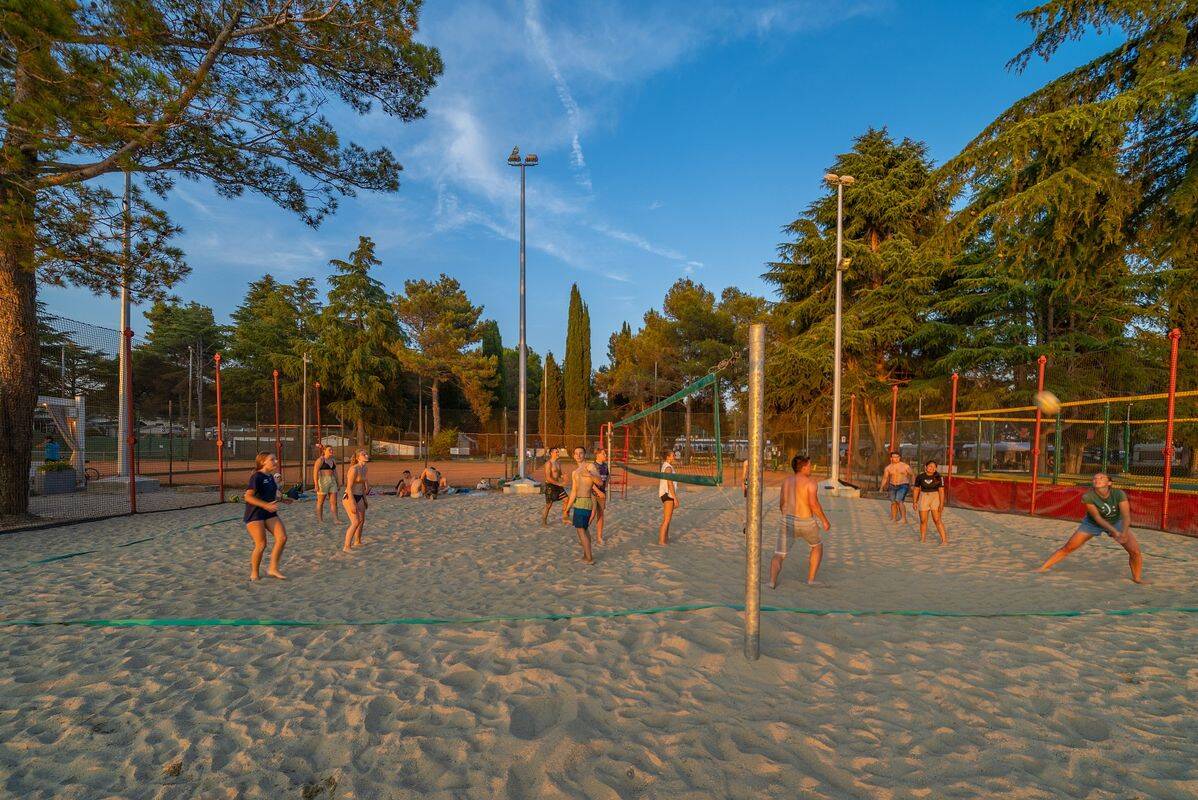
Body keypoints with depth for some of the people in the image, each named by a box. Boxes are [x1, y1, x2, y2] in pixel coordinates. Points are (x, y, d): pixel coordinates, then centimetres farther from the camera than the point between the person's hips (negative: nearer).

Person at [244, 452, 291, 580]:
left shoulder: (270, 477, 12)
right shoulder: (256, 477, -13)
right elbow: (248, 497, -19)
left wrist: (282, 499, 17)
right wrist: (265, 505, -27)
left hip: (269, 513, 7)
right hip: (254, 515, -7)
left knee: (282, 537, -5)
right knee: (261, 544, -6)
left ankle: (273, 569, 6)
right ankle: (254, 574, 15)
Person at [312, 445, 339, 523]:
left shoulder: (333, 460, 12)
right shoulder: (320, 460, -9)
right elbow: (315, 472, -13)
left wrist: (338, 483, 14)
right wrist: (316, 485, -19)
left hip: (332, 482, 6)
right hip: (322, 481, -6)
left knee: (334, 501, 1)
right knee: (320, 502, 5)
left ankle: (335, 519, 2)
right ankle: (319, 519, 16)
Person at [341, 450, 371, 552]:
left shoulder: (364, 469, 7)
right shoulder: (354, 469, -21)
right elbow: (349, 487, -22)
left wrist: (365, 500, 19)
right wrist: (352, 504, -25)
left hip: (359, 497, 9)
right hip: (349, 497, -9)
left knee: (362, 520, 19)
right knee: (355, 522, -16)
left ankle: (357, 542, 38)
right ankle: (346, 547, -11)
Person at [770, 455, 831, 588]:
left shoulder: (787, 480, 11)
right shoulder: (811, 482, -5)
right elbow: (813, 504, -19)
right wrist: (825, 520, -6)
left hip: (788, 522, 3)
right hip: (806, 523, -2)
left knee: (778, 556, 4)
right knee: (817, 545, 29)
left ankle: (772, 582, -23)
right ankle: (810, 579, 26)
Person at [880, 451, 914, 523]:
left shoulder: (905, 466, -6)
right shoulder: (888, 468, 1)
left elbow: (912, 475, 5)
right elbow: (885, 478, 8)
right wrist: (882, 488, 1)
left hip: (903, 486, -3)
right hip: (892, 486, 4)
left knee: (899, 500, -20)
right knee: (893, 502, 5)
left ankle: (903, 518, -16)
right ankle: (894, 518, 18)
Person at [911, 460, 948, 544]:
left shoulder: (938, 477, -8)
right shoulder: (920, 476, -3)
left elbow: (941, 491, -10)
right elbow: (916, 489, 5)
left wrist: (941, 504, -16)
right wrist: (914, 502, 5)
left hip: (935, 497, -2)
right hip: (923, 498, 2)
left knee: (937, 520, -9)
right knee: (923, 520, 6)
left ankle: (944, 539, -3)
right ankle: (922, 538, 20)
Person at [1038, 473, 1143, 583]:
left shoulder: (1119, 494, -27)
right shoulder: (1088, 497, -30)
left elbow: (1126, 516, -31)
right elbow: (1097, 517, -24)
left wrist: (1124, 533, -45)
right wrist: (1114, 532, -32)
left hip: (1116, 522, 2)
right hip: (1092, 523, -1)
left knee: (1135, 551, -10)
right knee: (1067, 548, -6)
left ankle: (1137, 578, 16)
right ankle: (1043, 568, 2)